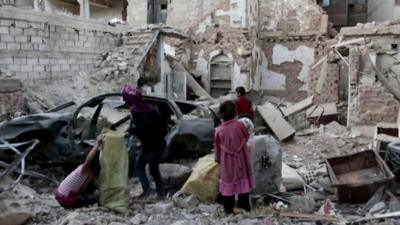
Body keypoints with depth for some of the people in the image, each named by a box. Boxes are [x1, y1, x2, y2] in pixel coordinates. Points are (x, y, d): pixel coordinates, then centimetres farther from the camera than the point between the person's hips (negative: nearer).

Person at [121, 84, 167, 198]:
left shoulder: (135, 110, -12)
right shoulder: (147, 106, 13)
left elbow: (143, 126, -26)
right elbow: (161, 121, 14)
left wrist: (130, 132, -19)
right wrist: (161, 135, 22)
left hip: (149, 145, -8)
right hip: (160, 143, 8)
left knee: (139, 167, 10)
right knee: (154, 169, 19)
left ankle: (147, 190, -1)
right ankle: (160, 193, 19)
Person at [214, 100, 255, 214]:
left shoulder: (219, 130, -13)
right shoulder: (240, 126, -16)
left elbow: (217, 148, -1)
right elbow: (246, 138, 3)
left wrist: (218, 159, 15)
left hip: (227, 162, 0)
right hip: (241, 159, 0)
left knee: (228, 182, 11)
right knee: (243, 180, 15)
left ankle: (228, 208, 20)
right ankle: (245, 206, 27)